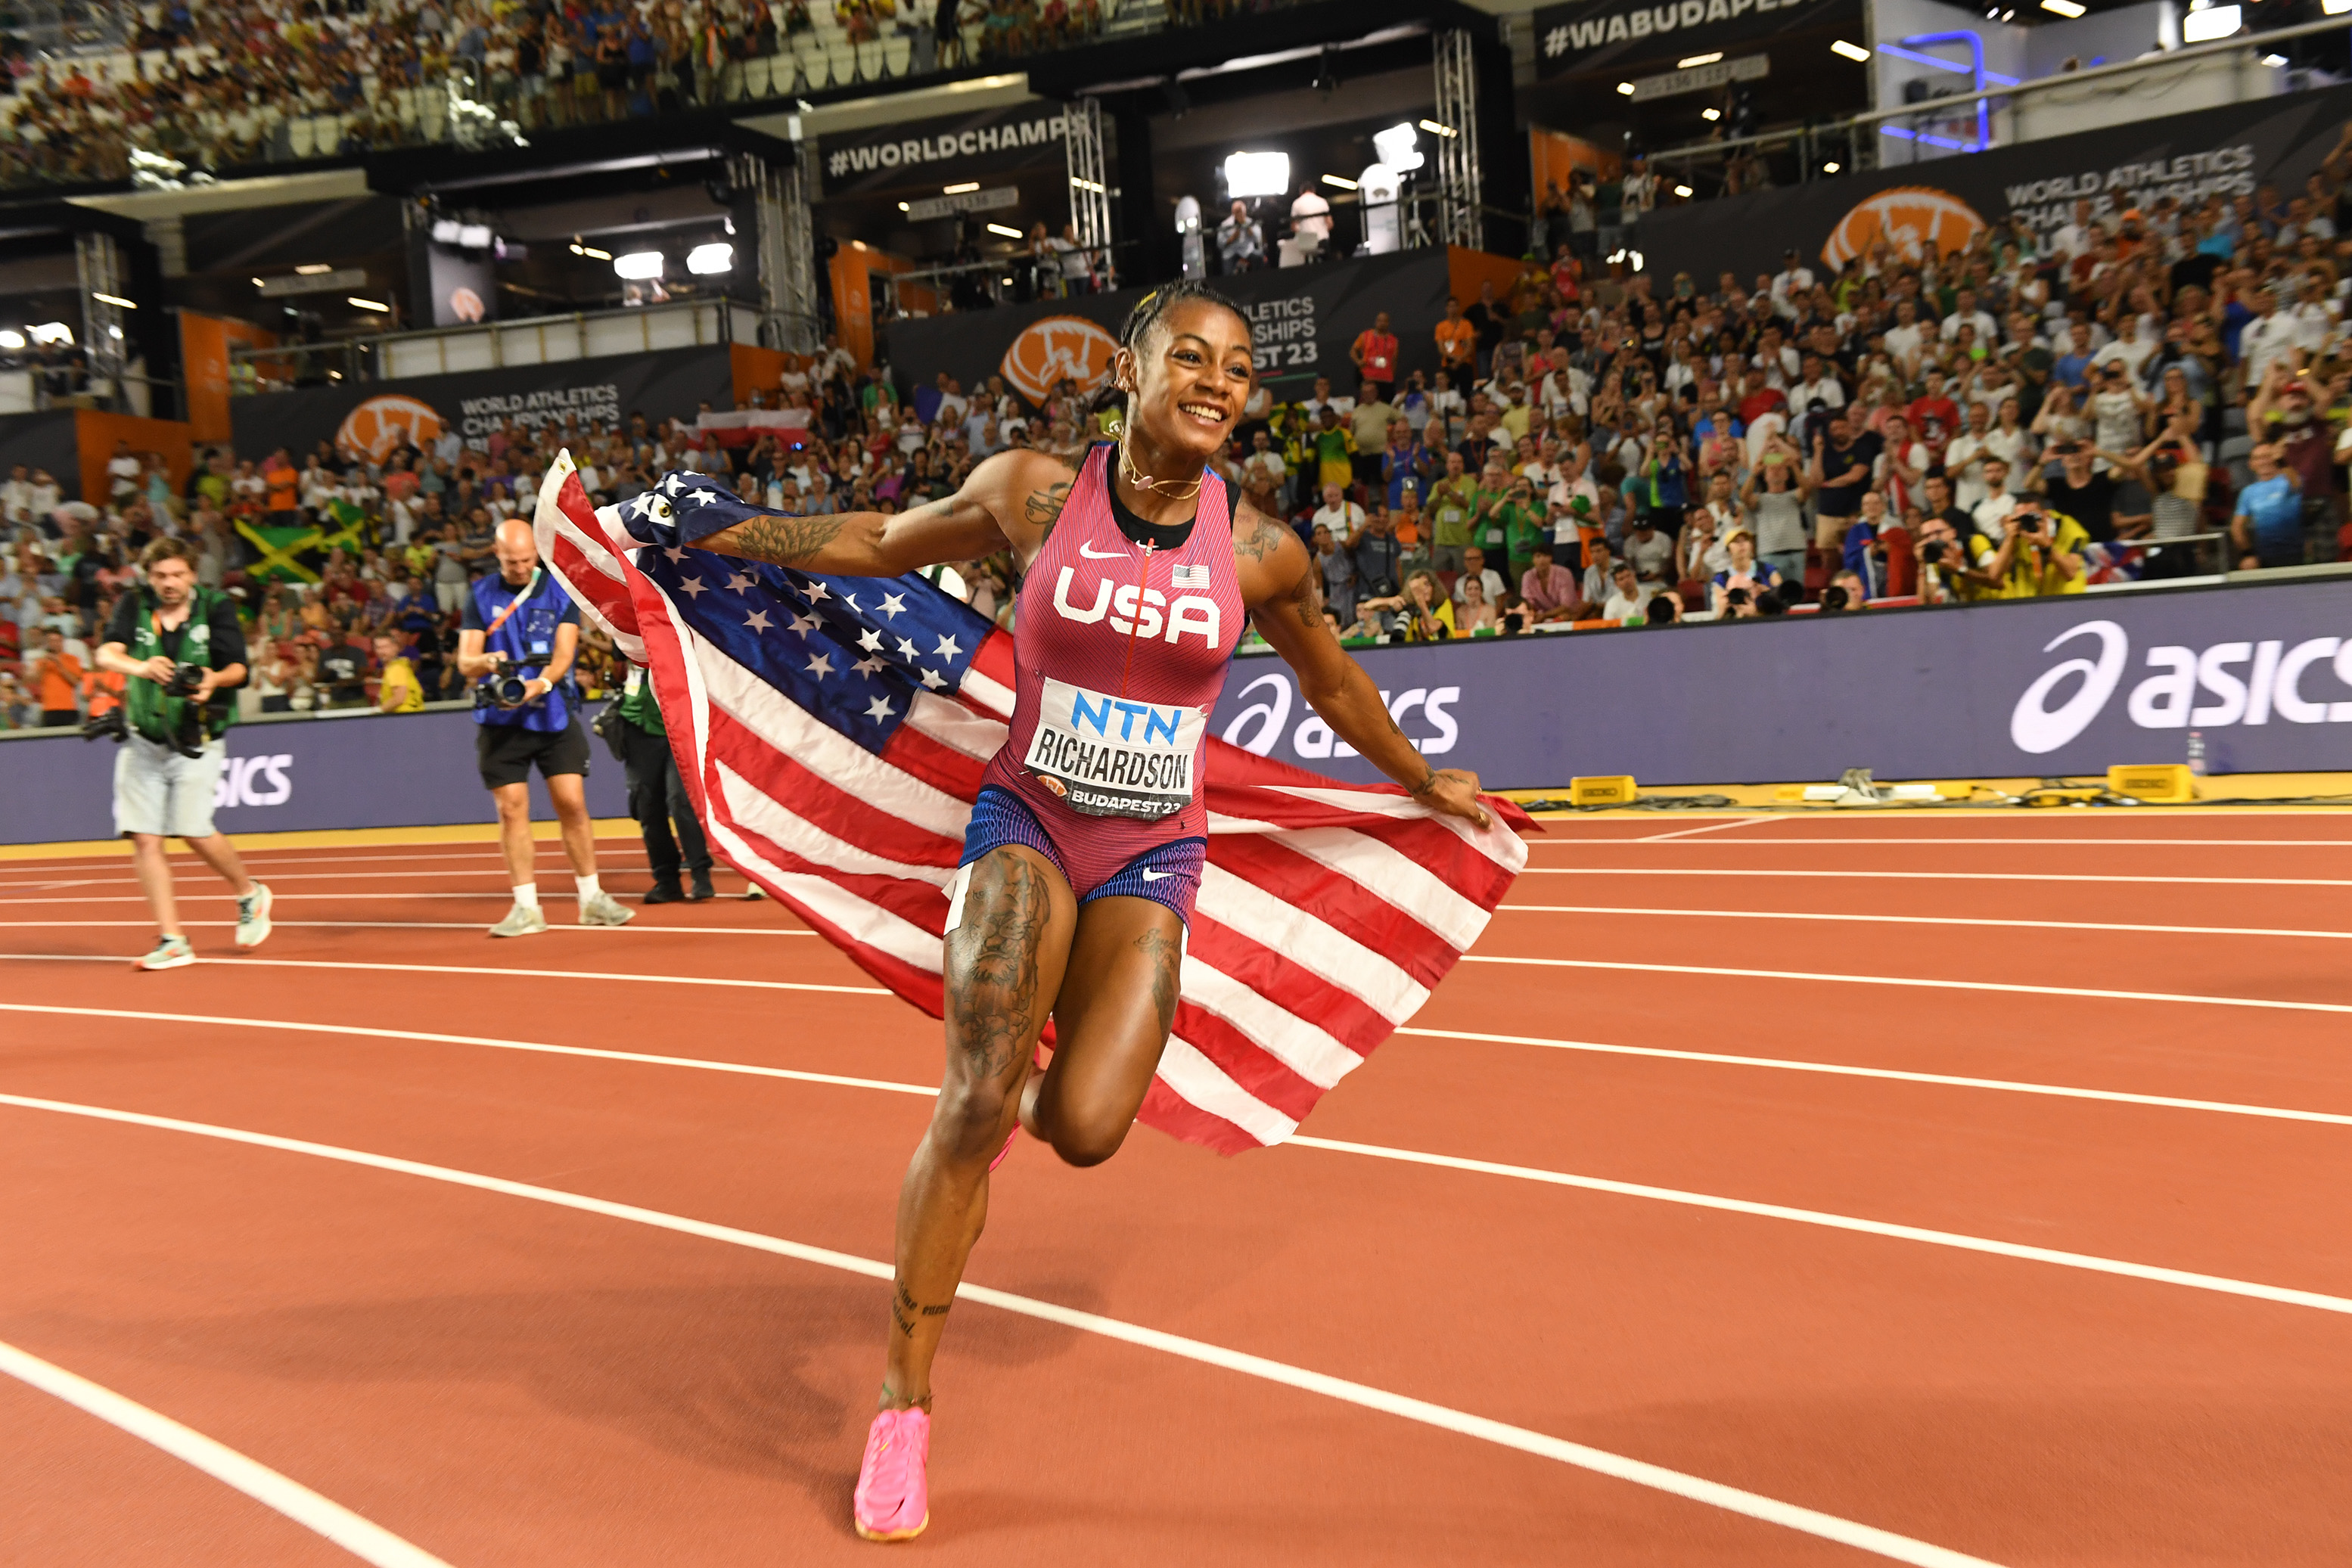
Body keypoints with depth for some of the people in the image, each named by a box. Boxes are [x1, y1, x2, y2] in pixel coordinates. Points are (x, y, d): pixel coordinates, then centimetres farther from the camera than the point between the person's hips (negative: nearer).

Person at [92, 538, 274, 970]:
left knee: (194, 829, -14)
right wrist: (140, 667, -35)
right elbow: (106, 654, -14)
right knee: (144, 837, -4)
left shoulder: (216, 607, -3)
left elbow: (238, 667, -9)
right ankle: (172, 941, 2)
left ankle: (249, 894, 14)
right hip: (143, 740, 3)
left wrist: (215, 680, -31)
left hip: (196, 739, -3)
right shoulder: (133, 606, 1)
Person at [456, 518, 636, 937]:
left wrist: (541, 683, -27)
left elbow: (564, 654, -7)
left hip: (555, 716, 0)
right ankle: (526, 908, 6)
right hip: (501, 719, 0)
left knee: (572, 803, -3)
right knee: (512, 810, -1)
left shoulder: (560, 590, 2)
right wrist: (487, 661, -25)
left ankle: (592, 899, 8)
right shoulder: (480, 595, 3)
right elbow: (465, 661, -1)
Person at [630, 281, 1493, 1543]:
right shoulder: (1033, 491, -7)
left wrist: (1423, 784, 25)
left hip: (1152, 857, 1)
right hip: (1025, 822, -1)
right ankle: (903, 1407, 1)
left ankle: (1012, 1101, 27)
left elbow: (1333, 685, 13)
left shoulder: (1258, 549, -6)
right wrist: (709, 534, 13)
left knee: (1084, 1132, -15)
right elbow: (887, 542, 10)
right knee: (974, 1097, -17)